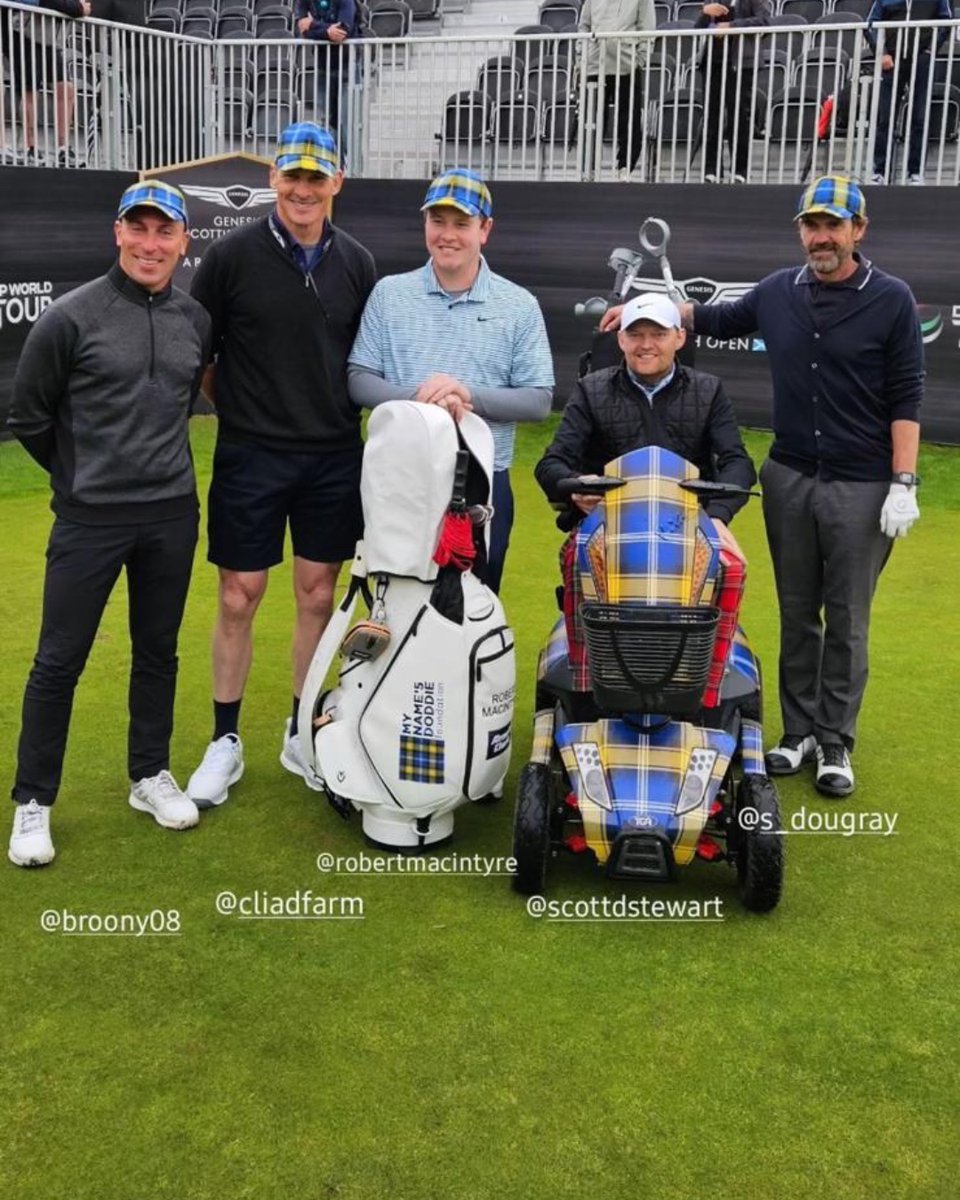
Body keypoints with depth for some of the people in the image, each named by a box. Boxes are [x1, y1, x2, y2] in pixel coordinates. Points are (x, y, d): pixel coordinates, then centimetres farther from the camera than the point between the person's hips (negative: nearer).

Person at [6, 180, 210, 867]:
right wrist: (82, 476, 8)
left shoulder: (196, 321, 4)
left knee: (158, 652, 14)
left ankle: (151, 776, 31)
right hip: (90, 521, -4)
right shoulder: (71, 317, -9)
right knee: (59, 662, 2)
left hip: (173, 515, 4)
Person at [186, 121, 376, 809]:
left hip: (334, 459, 3)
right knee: (239, 599, 2)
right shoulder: (233, 257, -5)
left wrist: (342, 413, 4)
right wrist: (237, 409, -1)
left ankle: (303, 734, 23)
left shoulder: (357, 264, 5)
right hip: (250, 458, -3)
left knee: (318, 597, 9)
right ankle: (226, 740, 16)